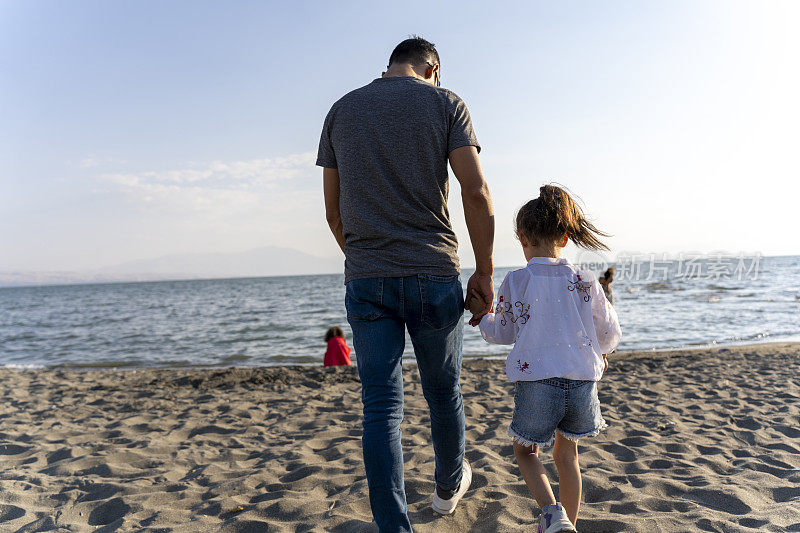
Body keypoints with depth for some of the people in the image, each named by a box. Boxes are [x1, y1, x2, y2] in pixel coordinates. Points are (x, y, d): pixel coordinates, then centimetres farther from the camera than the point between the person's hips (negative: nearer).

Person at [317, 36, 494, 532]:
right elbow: (476, 192, -8)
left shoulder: (341, 110, 13)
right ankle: (449, 486, 40)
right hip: (434, 275, -1)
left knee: (381, 408, 4)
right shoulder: (445, 101, 3)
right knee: (444, 392, 18)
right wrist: (484, 271, 0)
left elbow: (334, 211, 13)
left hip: (365, 281, 2)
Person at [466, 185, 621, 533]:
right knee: (566, 454, 22)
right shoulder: (583, 281, 1)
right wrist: (601, 353, 32)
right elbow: (610, 331, 11)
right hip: (582, 379, 3)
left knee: (525, 450, 17)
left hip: (536, 380, -3)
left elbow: (503, 334, 4)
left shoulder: (515, 281, -6)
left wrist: (480, 313, 21)